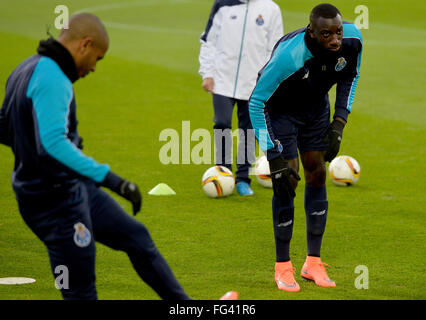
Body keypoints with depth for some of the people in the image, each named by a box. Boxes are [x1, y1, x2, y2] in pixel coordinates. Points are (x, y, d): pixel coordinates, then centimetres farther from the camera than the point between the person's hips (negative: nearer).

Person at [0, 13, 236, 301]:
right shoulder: (52, 79, -23)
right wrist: (109, 178, -35)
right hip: (57, 201, -11)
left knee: (136, 236, 19)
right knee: (81, 293, -5)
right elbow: (53, 144, -34)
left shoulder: (27, 70, 9)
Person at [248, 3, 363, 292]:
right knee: (286, 182, -11)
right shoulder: (289, 56, -41)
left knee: (317, 176, 5)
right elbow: (257, 102, -31)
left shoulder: (352, 40, -24)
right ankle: (283, 267, 1)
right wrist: (274, 156, -31)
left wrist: (339, 123, -8)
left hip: (316, 106, 5)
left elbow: (350, 76, 0)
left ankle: (313, 263, 14)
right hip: (279, 109, -5)